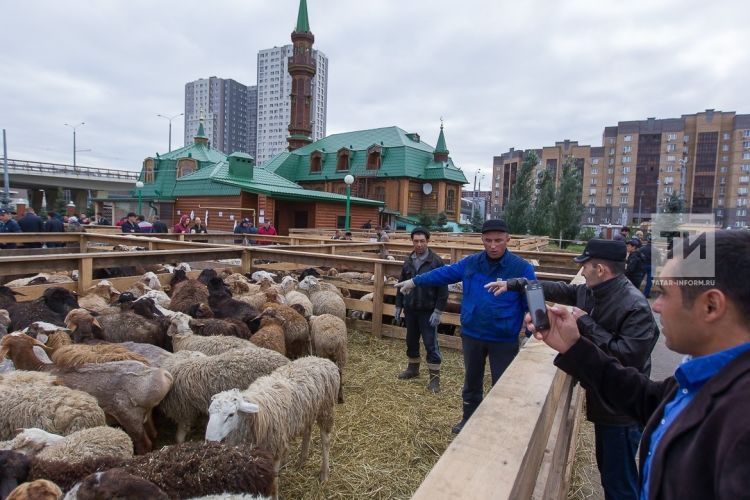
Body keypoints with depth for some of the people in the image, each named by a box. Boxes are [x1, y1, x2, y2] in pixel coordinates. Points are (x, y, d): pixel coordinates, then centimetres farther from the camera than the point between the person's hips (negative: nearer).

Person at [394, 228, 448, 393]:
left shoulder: (436, 261, -11)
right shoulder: (408, 261, 6)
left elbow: (443, 289, -12)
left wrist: (438, 311, -16)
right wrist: (398, 306, 11)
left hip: (428, 311, -5)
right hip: (410, 310, 6)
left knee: (431, 344, 0)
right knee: (411, 340, 17)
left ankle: (435, 377, 10)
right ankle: (413, 368, 35)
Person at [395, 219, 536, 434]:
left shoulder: (522, 268, -13)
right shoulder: (471, 263, -2)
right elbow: (444, 273, 7)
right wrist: (415, 281, 9)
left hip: (504, 340, -3)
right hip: (472, 335, 4)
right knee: (471, 381, 20)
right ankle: (469, 420, 41)